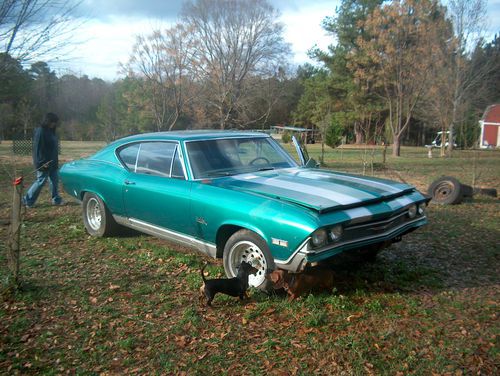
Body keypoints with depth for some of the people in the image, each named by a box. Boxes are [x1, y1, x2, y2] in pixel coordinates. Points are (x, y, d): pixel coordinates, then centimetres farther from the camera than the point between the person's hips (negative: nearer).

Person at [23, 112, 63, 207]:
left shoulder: (50, 131, 11)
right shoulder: (40, 132, -18)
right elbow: (38, 148, -21)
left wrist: (55, 161, 18)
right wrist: (42, 162, -24)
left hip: (52, 162, 9)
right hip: (44, 163, -9)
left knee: (55, 180, 12)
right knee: (41, 181, -2)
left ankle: (56, 199, 22)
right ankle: (27, 200, 9)